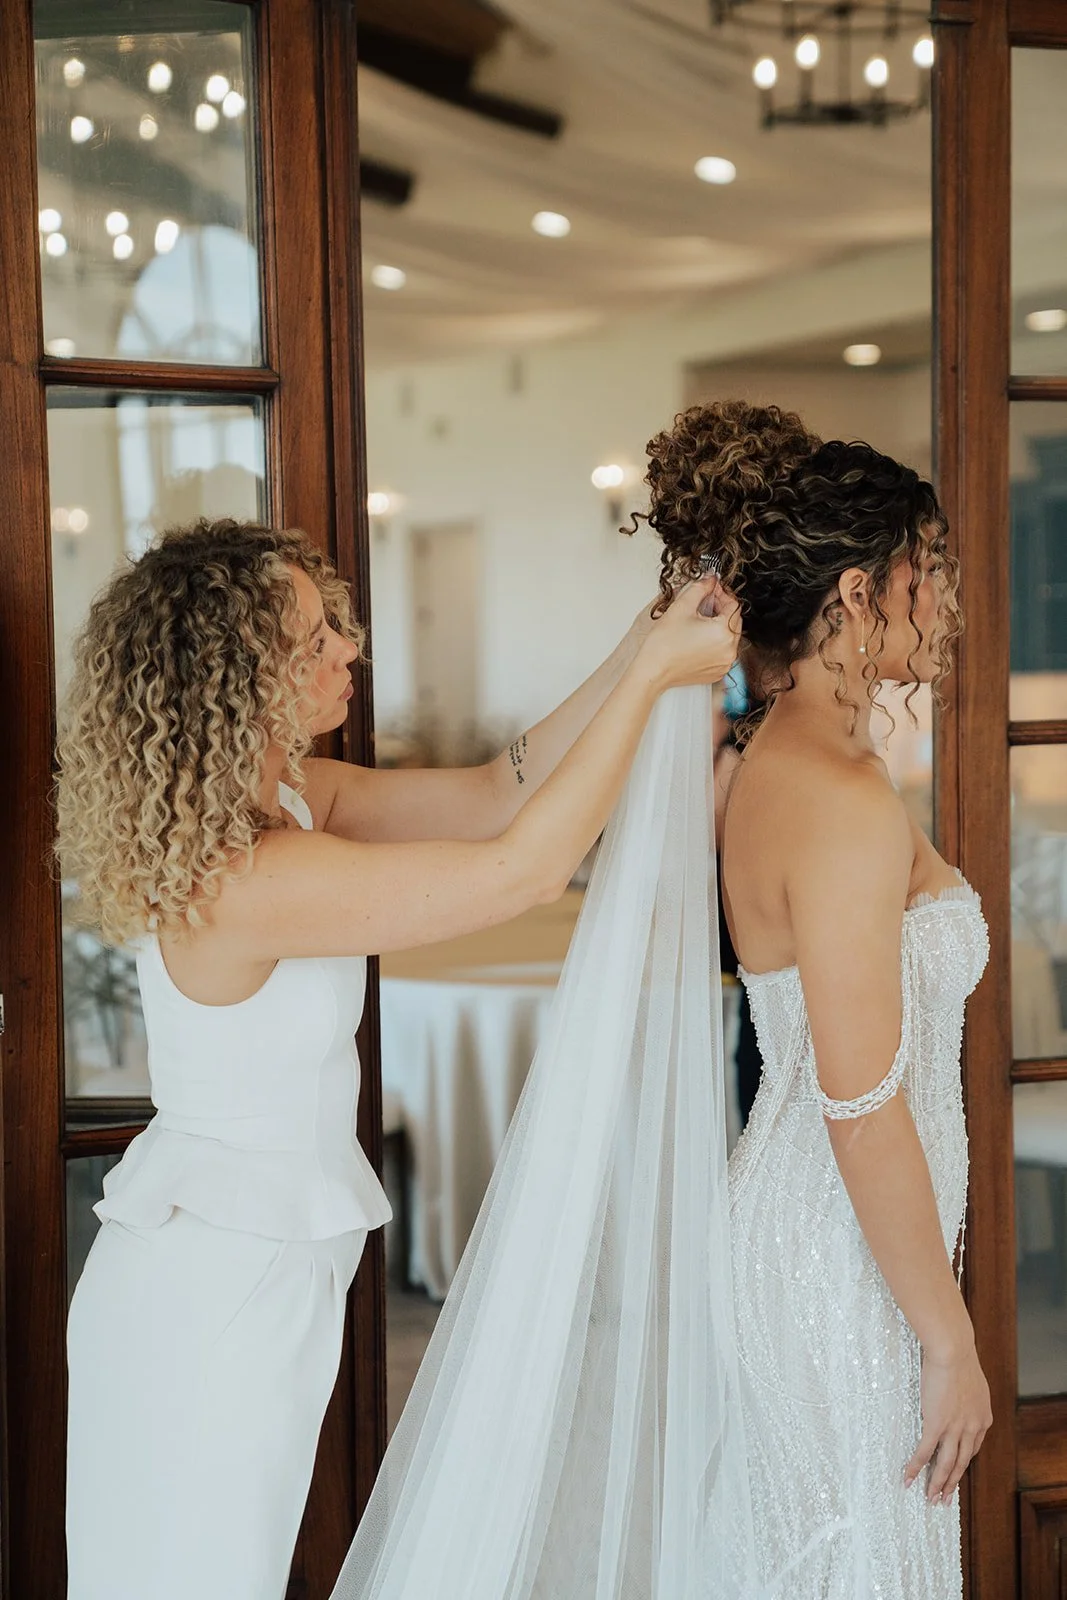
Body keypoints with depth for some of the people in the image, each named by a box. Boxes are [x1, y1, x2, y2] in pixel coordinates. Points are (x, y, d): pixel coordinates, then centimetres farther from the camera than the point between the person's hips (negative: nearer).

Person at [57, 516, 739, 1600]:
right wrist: (652, 675, -24)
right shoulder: (249, 879, -30)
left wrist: (639, 652, -7)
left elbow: (495, 794, 2)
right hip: (210, 1297, -9)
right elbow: (526, 866, -30)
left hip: (257, 1265, 9)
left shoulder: (290, 798, -1)